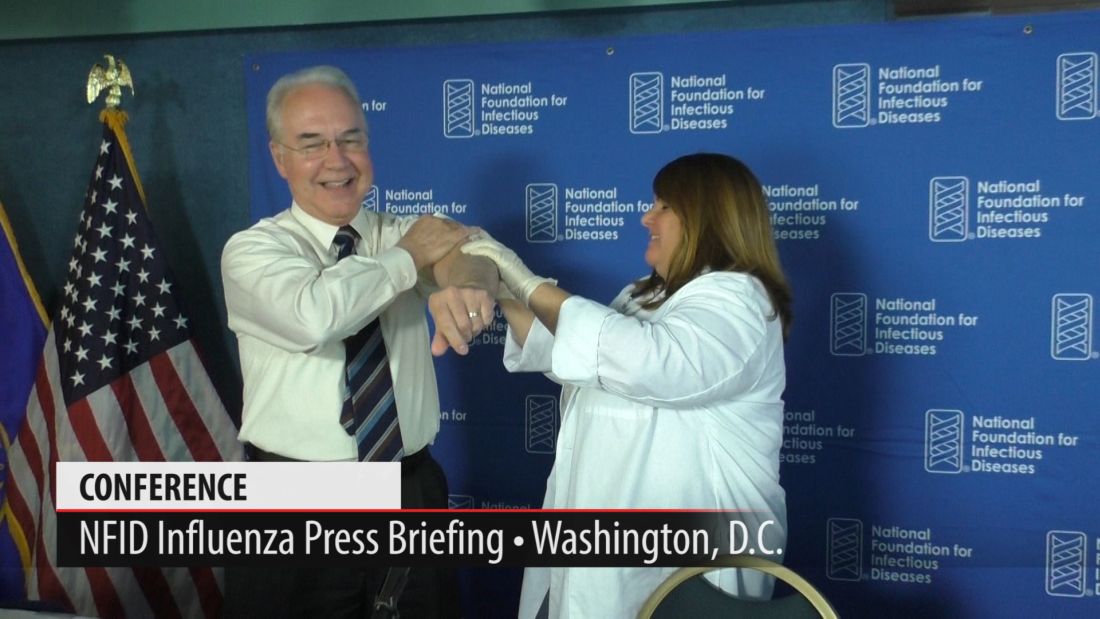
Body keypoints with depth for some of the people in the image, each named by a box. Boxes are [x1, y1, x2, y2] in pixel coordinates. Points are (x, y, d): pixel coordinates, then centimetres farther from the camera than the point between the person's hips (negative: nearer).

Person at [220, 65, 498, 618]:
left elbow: (464, 245, -16)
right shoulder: (251, 249, -5)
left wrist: (464, 280, -40)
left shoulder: (405, 234, 6)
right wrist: (409, 256, -13)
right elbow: (315, 316, -26)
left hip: (413, 493, 3)